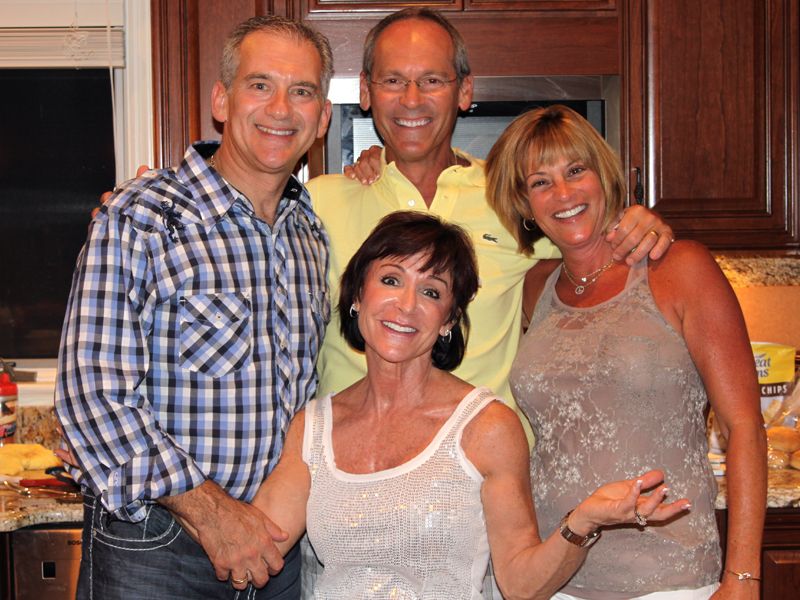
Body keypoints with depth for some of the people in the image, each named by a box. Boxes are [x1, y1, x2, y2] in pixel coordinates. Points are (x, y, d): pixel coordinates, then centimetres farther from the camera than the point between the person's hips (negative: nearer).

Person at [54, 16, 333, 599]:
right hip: (156, 545, -5)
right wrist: (207, 508, -20)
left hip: (275, 536, 5)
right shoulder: (140, 218, -13)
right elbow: (93, 393, -18)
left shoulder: (313, 232, 7)